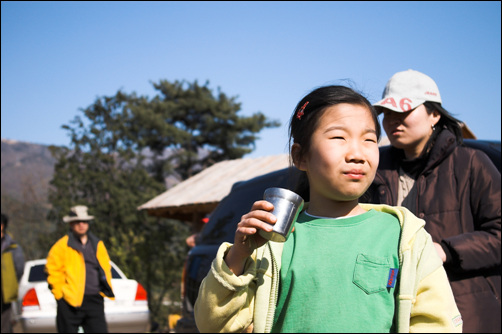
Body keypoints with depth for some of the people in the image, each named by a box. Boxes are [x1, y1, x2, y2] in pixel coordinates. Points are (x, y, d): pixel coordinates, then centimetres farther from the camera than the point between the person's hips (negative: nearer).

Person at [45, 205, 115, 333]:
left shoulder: (98, 244, 14)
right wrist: (60, 293, -6)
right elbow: (52, 270, -1)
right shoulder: (62, 245, 0)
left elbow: (106, 268, 22)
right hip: (71, 302, -3)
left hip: (95, 301, 4)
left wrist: (106, 290, 12)